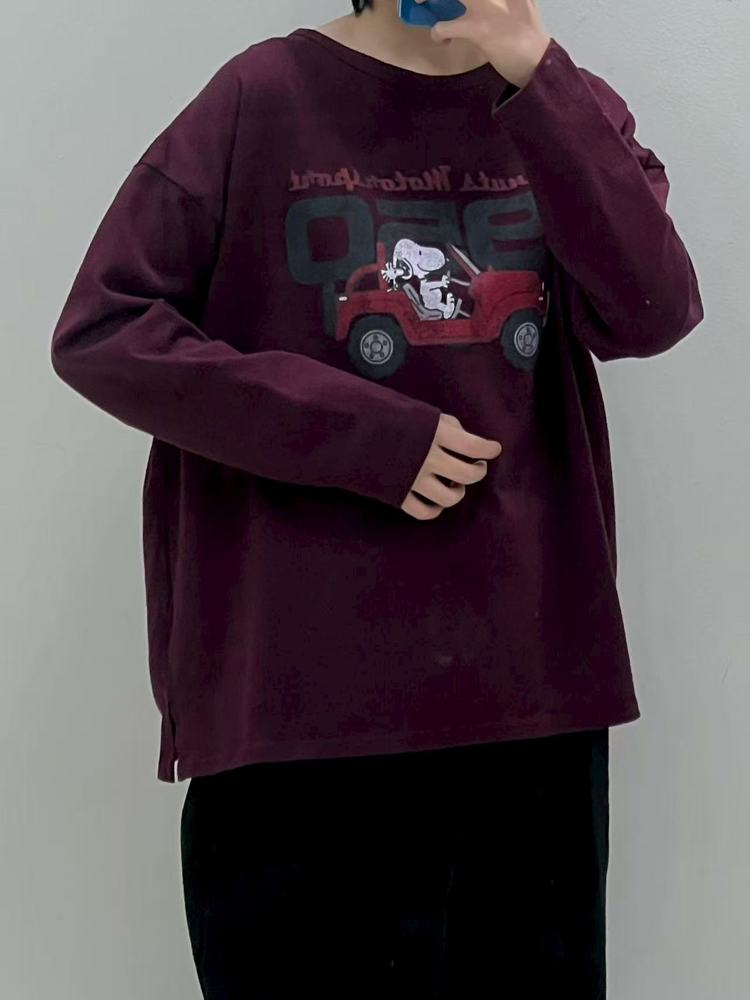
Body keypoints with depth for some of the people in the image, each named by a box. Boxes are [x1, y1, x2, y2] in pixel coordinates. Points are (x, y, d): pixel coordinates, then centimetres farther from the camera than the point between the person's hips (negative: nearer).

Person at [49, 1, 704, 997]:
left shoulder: (566, 106, 8)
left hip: (533, 672, 3)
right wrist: (364, 437, -12)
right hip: (297, 687, -3)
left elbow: (652, 314, -8)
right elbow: (100, 332, -7)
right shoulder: (265, 99, -1)